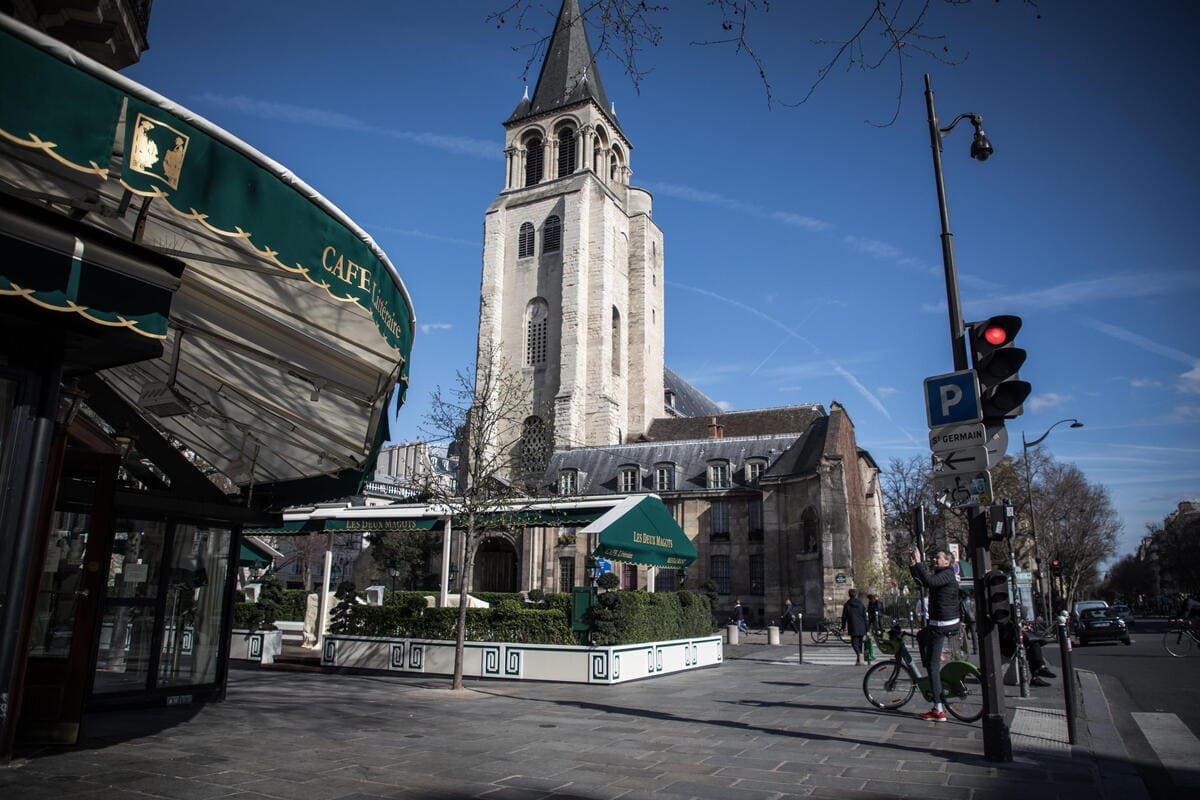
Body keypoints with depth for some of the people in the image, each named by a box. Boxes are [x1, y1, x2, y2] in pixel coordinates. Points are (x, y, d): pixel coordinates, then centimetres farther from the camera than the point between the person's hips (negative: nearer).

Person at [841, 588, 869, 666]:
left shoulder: (847, 605, -2)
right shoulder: (861, 604, 3)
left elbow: (844, 617, 0)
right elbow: (865, 617, 3)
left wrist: (844, 628, 9)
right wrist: (866, 629, 7)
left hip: (853, 628, -3)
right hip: (861, 628, 3)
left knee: (854, 643, -3)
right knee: (859, 643, 14)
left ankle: (859, 654, -31)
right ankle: (858, 660, 19)